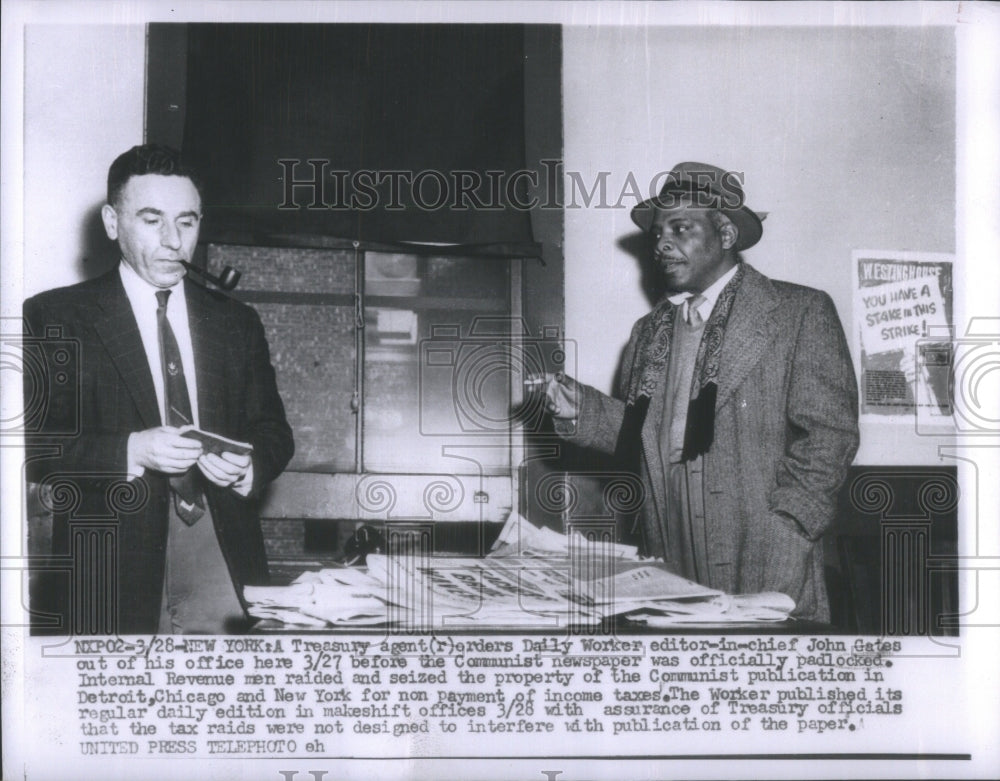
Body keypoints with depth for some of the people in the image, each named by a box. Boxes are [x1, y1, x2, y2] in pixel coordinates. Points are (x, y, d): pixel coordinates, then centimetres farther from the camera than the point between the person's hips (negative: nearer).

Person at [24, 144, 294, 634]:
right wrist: (131, 451, -17)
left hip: (224, 563, 3)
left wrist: (246, 467, -6)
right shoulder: (53, 317, 4)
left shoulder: (236, 323, 16)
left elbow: (274, 431, 16)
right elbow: (30, 443, -4)